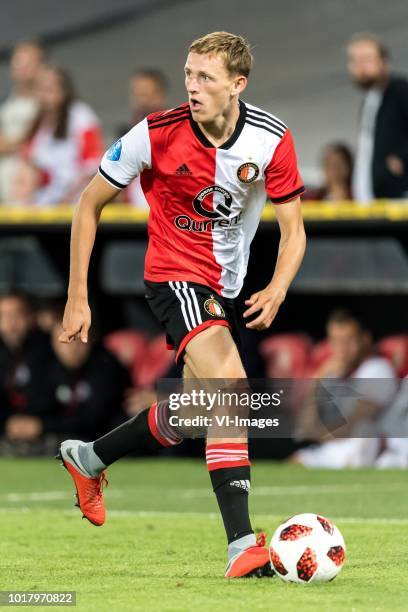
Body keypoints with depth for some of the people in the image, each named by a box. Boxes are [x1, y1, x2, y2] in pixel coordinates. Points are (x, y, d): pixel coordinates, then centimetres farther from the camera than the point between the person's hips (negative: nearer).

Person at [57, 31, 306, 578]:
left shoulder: (272, 139, -14)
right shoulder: (157, 134, -19)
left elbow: (293, 232, -7)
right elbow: (90, 205, -7)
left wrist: (276, 291, -27)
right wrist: (77, 298, -9)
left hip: (228, 286, 5)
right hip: (174, 275, -5)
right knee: (231, 384, -27)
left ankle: (88, 459, 46)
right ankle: (242, 544, -30)